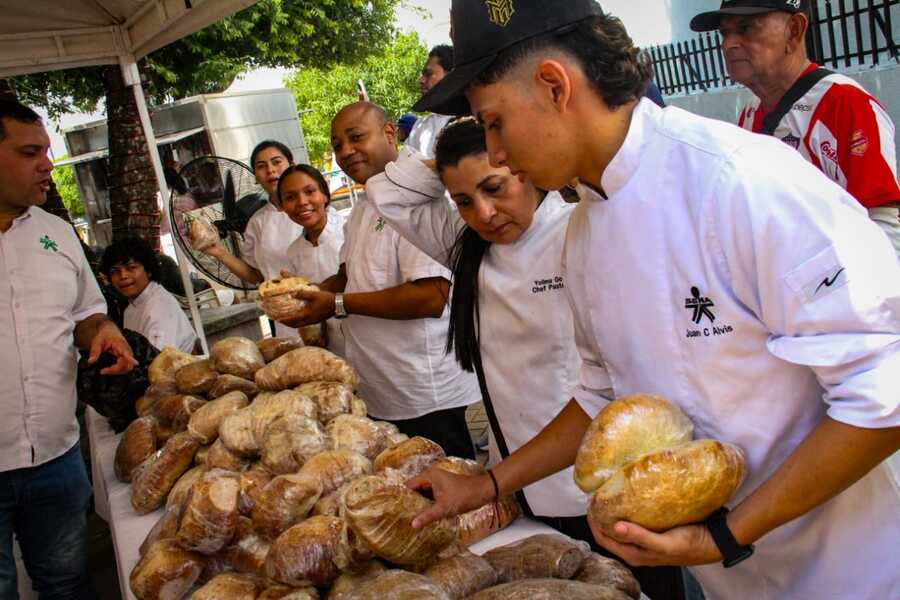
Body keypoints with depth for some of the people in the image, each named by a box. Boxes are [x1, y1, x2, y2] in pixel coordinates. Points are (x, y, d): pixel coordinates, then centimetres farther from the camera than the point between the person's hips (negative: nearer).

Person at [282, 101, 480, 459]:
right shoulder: (363, 208, 15)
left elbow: (431, 297, -26)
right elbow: (350, 275, 25)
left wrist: (339, 304, -19)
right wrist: (311, 292, 3)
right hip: (379, 395, 9)